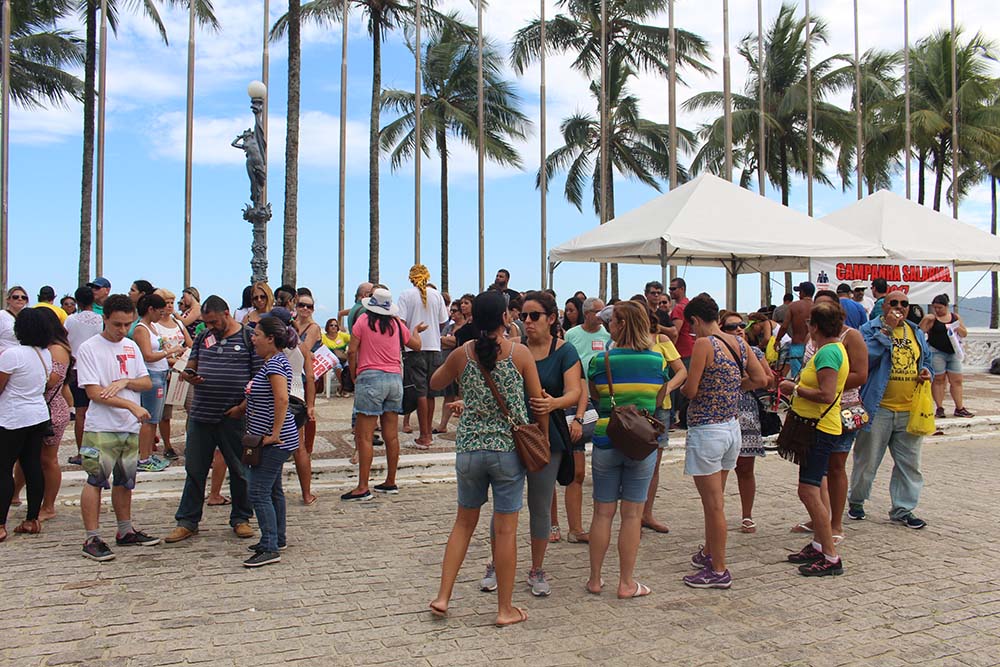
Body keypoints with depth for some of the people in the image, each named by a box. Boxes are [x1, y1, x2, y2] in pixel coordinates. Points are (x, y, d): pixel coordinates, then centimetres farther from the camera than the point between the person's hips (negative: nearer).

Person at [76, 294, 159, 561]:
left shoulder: (131, 346, 10)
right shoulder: (89, 348, -9)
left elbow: (147, 383, 8)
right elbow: (94, 392, -15)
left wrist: (125, 381, -12)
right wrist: (132, 406, -21)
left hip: (130, 428, 6)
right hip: (101, 429, -6)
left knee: (124, 481, 16)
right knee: (96, 481, -4)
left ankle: (126, 531, 27)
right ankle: (92, 539, 4)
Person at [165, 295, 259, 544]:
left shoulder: (248, 338, -3)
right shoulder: (203, 337, 12)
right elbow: (192, 364, 20)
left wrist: (243, 407, -13)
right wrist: (188, 374, -5)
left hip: (234, 417, -4)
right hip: (201, 415, 4)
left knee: (239, 469, 7)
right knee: (194, 469, 9)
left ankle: (241, 519, 22)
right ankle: (187, 521, 19)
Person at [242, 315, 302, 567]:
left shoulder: (274, 364, -19)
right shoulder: (275, 361, 14)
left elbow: (282, 398, -30)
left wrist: (275, 433, -26)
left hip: (274, 441, -11)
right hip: (271, 441, 11)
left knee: (259, 493, -8)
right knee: (273, 490, 19)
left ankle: (270, 549, -6)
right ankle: (277, 539, 30)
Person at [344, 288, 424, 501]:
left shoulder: (363, 320, -2)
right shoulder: (397, 324, 9)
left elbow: (352, 352, -6)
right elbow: (416, 345, 23)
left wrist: (354, 376, 7)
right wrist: (416, 330, 43)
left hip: (370, 378, -5)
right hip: (395, 379, 5)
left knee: (364, 436, -4)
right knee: (391, 435, 10)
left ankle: (363, 487, -6)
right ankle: (390, 482, 18)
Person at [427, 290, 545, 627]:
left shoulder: (463, 353, -2)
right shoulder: (520, 353, -8)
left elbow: (435, 383, 16)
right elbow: (539, 402, -2)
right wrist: (543, 440, 11)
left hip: (469, 448, 3)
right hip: (509, 449, -2)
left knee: (464, 522, 18)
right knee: (505, 529, 5)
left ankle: (442, 597, 20)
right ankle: (506, 609, 15)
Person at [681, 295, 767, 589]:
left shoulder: (704, 344, -17)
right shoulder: (739, 342, 5)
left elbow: (691, 390, -17)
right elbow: (761, 379, 8)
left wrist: (681, 387, 5)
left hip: (707, 430, -8)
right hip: (732, 427, 8)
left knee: (713, 504, 1)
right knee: (715, 500, 22)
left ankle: (719, 571, 11)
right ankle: (709, 552, 37)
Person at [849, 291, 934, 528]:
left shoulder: (917, 333, 15)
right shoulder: (870, 329, -3)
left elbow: (926, 361, 24)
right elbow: (866, 357, -20)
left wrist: (927, 372, 1)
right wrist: (887, 330, -20)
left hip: (910, 410, 5)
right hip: (878, 408, -5)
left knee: (909, 463, 8)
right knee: (867, 460, 6)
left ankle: (903, 509, 19)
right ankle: (856, 501, 24)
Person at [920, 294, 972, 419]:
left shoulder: (955, 317, 10)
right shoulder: (931, 318, -2)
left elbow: (965, 334, 11)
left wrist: (957, 328, -9)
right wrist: (925, 319, -23)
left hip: (953, 352, 4)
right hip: (936, 352, -4)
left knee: (957, 381, 5)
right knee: (938, 380, 0)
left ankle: (960, 408, 11)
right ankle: (939, 409, 5)